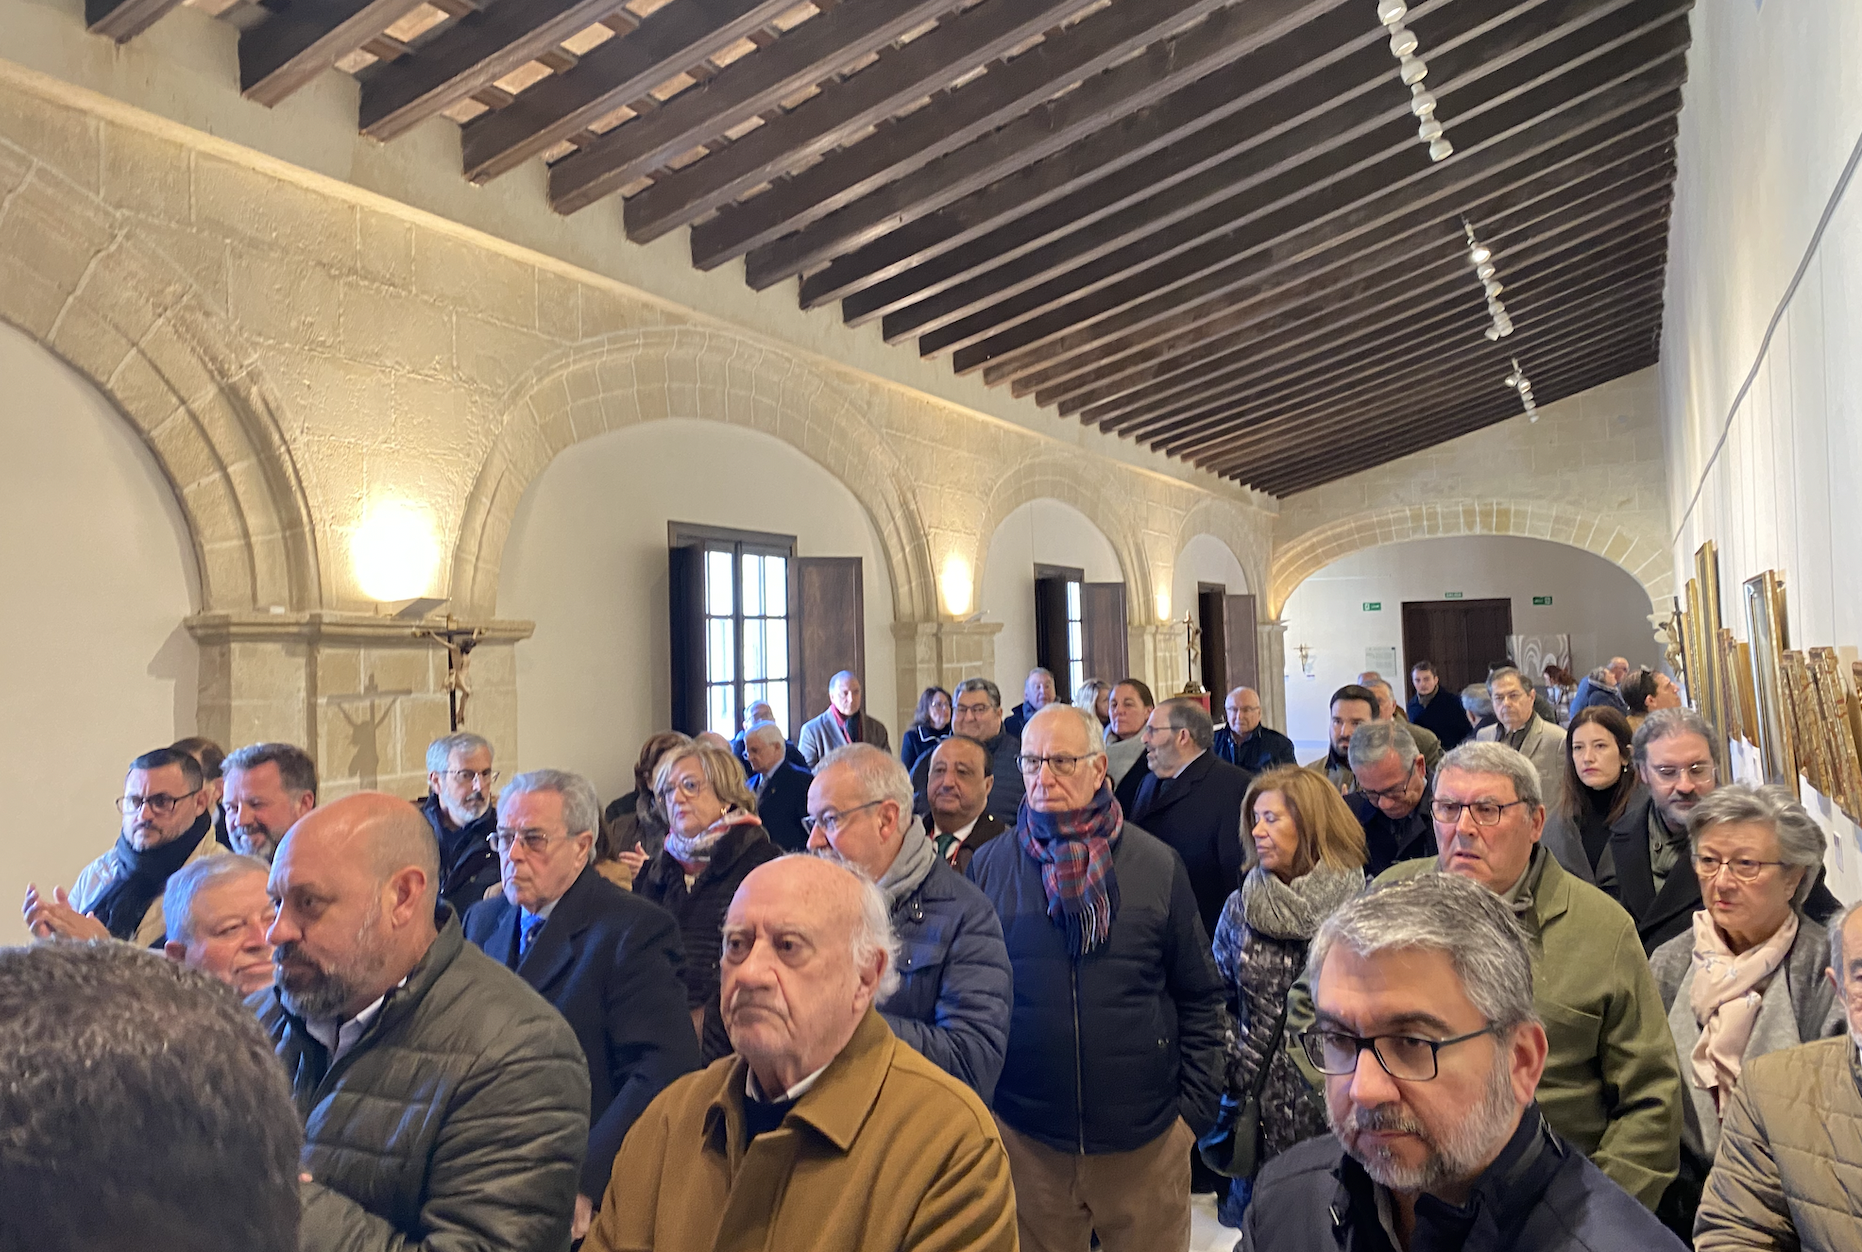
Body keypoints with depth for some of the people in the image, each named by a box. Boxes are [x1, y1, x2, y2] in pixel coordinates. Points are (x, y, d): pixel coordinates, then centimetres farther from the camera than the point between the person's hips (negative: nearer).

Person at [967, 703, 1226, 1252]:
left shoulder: (1158, 867, -3)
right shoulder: (989, 866, -2)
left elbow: (1200, 998, 4)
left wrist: (1196, 1106, 1)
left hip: (1146, 1142, 0)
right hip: (1025, 1139, 0)